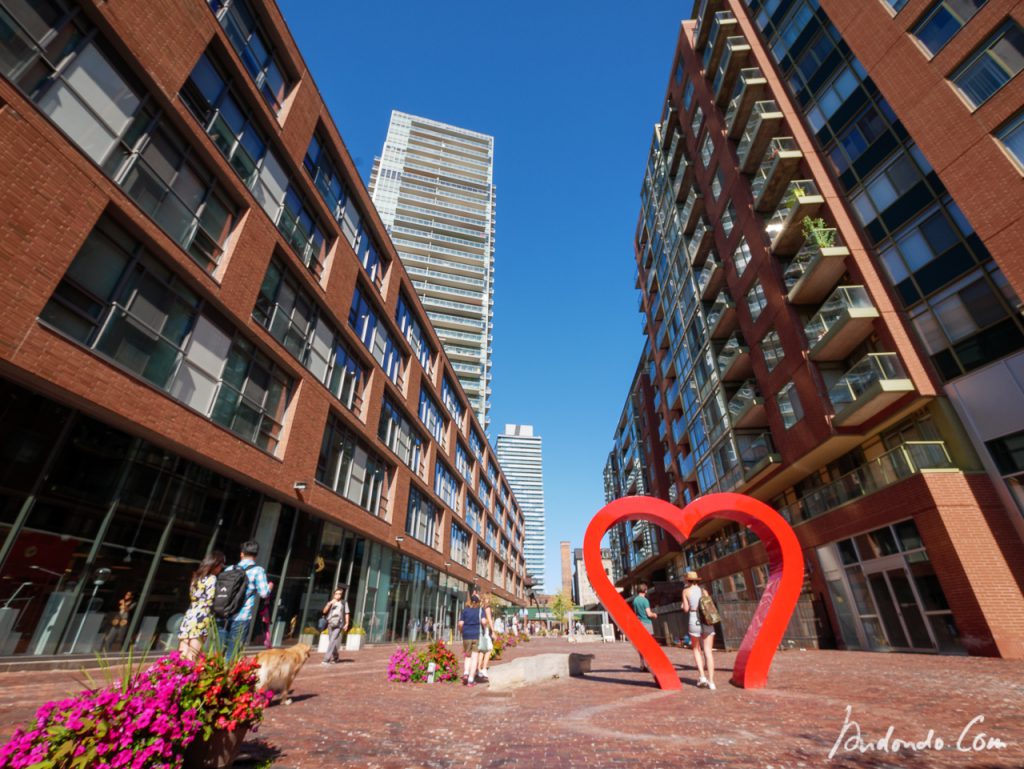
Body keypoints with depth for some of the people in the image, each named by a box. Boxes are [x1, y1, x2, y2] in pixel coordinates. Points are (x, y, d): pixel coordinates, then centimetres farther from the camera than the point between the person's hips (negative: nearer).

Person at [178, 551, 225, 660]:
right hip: (200, 620, -8)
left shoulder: (197, 576, 16)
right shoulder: (211, 579, -7)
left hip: (189, 617, 8)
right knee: (192, 659, -6)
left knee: (181, 657, 6)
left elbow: (192, 597, 18)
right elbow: (209, 603, -11)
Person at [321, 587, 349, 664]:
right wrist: (329, 604, -17)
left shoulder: (344, 603, 1)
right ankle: (335, 657, 34)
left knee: (332, 642, -14)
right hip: (330, 624, 4)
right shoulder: (330, 602, 7)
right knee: (331, 642, 14)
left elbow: (346, 614, 3)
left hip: (338, 625, -4)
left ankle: (326, 660, -12)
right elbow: (324, 611, -4)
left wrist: (346, 624, -3)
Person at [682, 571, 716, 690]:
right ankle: (711, 680, -1)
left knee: (697, 649, 14)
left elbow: (686, 609, -1)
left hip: (694, 621, -2)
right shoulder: (704, 590, 10)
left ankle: (702, 676, 3)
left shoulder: (686, 591, 4)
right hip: (708, 621, 2)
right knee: (708, 651, 4)